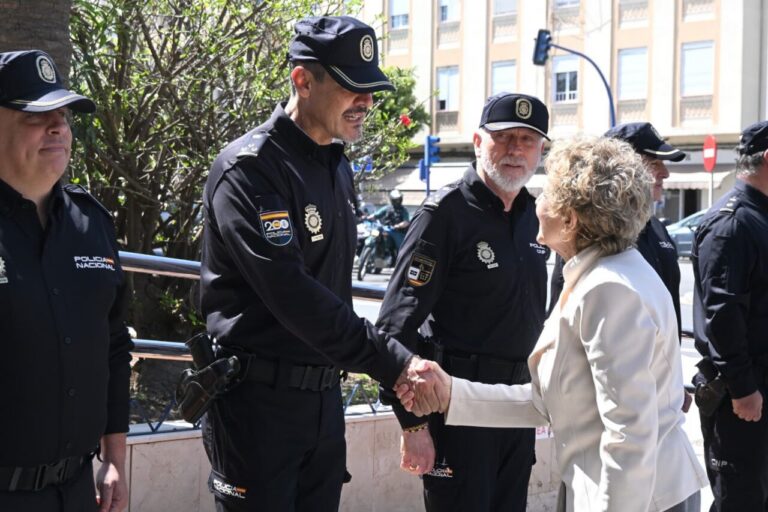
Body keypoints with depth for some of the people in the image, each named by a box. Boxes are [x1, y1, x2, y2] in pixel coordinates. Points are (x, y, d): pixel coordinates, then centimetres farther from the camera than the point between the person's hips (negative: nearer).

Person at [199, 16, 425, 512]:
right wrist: (393, 363, -27)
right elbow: (292, 294, -26)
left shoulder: (338, 166, 12)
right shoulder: (250, 169, -16)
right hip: (259, 399, -8)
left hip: (325, 396, 8)